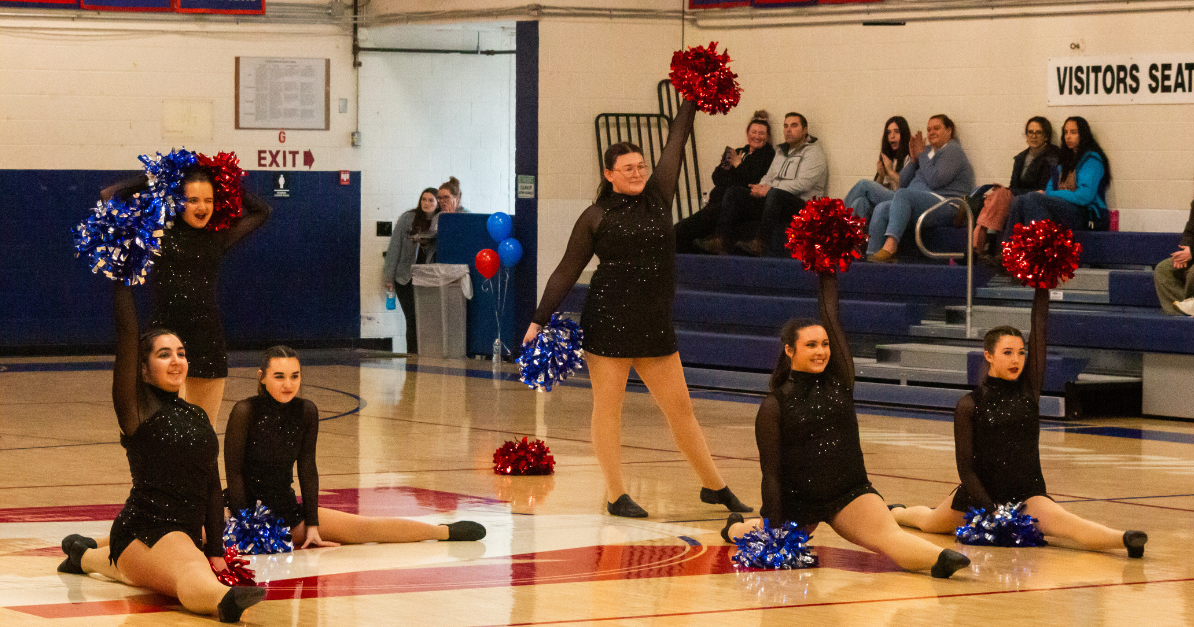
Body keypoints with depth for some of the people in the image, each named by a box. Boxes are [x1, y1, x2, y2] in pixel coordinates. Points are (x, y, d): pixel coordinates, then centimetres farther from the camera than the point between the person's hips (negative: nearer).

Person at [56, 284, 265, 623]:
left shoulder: (197, 416, 14)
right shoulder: (137, 407, -5)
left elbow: (212, 487, 14)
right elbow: (126, 333, -15)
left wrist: (216, 552, 7)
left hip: (187, 534, 8)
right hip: (145, 530, -8)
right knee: (192, 571, -41)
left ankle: (85, 554, 61)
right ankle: (225, 600, -71)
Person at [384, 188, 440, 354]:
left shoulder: (441, 222, -1)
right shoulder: (407, 218, -4)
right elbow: (394, 247, -1)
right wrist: (389, 277, -3)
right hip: (405, 277, -1)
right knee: (413, 319, -3)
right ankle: (413, 355, 2)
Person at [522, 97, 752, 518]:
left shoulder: (658, 196, 8)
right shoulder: (596, 217, -1)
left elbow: (677, 140, 8)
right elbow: (567, 271, 0)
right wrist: (539, 320, -4)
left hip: (655, 323, 4)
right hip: (609, 320, -4)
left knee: (680, 407, 9)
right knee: (608, 407, 0)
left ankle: (714, 486, 17)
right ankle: (616, 495, 6)